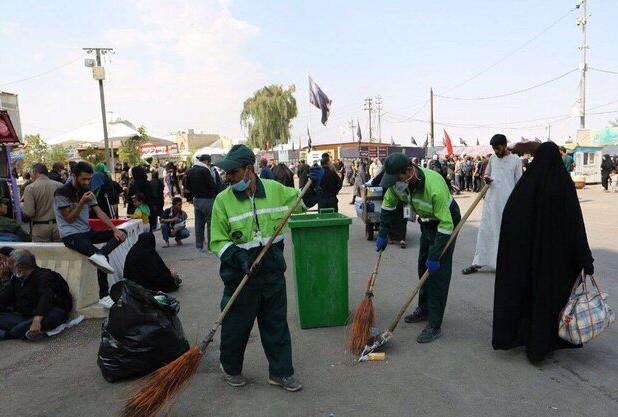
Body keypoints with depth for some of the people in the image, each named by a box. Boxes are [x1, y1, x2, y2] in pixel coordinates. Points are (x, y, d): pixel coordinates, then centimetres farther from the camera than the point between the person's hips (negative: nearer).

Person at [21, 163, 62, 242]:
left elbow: (29, 213, -13)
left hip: (40, 227, -2)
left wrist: (22, 206, 8)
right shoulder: (59, 185, -4)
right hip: (58, 226, 2)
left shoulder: (30, 188, -8)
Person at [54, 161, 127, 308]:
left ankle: (100, 255, -33)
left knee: (121, 234, -13)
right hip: (70, 235, -8)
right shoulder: (62, 193, -9)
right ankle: (104, 296, -33)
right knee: (101, 259, -34)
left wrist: (115, 229, -7)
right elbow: (69, 218, -11)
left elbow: (99, 213, 6)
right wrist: (82, 202, -22)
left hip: (87, 232, 8)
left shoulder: (86, 190, 12)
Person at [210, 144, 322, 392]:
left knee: (276, 324, 14)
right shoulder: (223, 200, -8)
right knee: (236, 325, 12)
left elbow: (302, 201, 16)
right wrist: (238, 256, -21)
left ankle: (281, 372, 31)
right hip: (240, 275, -2)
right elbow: (218, 241, -5)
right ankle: (230, 368, 39)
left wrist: (313, 185, -1)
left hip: (273, 272, 3)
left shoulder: (275, 189, -2)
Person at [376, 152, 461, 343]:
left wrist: (435, 256, -31)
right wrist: (383, 235, 1)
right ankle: (424, 310, 34)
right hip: (427, 222, 7)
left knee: (438, 272, -10)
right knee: (424, 267, 16)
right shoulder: (397, 182, -18)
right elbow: (388, 204, 1)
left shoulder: (434, 186, -39)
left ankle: (434, 325, -3)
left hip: (446, 222, -7)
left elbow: (446, 225, -34)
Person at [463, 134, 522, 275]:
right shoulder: (492, 158, 9)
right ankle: (477, 263, 9)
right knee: (484, 231, 4)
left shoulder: (516, 160, -2)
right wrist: (486, 178, -3)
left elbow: (519, 183, 0)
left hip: (508, 202, -4)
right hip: (491, 200, 4)